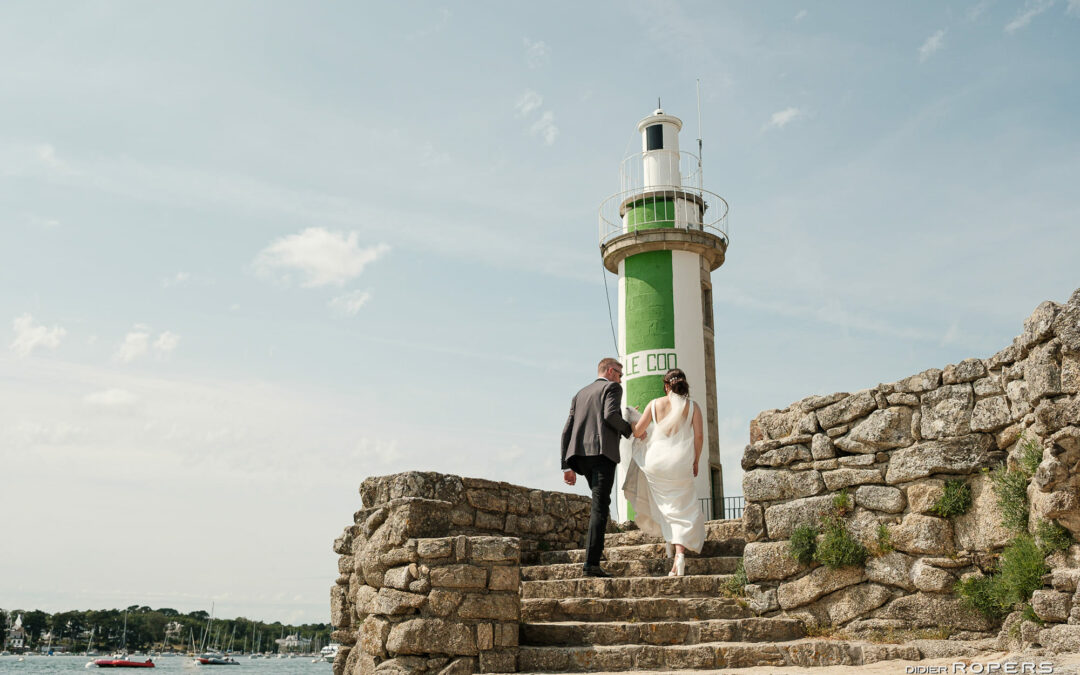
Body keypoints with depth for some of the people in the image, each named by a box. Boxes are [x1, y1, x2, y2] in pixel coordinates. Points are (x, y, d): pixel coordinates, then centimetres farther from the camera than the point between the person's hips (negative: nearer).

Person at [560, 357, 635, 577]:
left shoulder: (580, 395, 26)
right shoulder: (612, 388, 7)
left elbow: (567, 430, 18)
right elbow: (610, 415, -13)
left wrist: (566, 466, 14)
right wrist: (628, 430, 4)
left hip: (580, 455, 7)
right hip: (602, 452, -7)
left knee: (600, 501, 24)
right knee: (600, 507, -11)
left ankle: (595, 545, 17)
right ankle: (592, 562, -18)